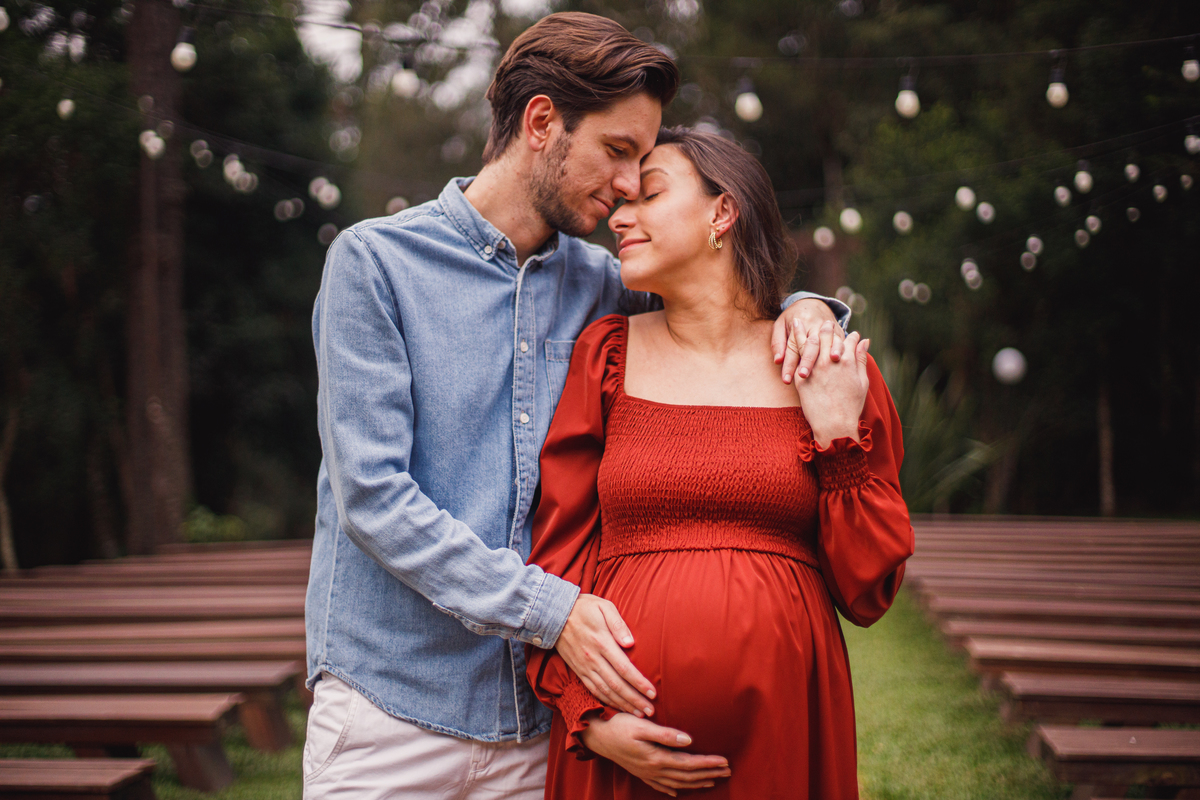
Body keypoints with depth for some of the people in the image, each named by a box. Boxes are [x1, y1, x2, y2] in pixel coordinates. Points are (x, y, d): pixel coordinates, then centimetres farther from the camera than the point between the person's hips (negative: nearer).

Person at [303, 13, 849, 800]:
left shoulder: (592, 280, 8)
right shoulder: (374, 262, -6)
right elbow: (372, 496, -14)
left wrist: (803, 308, 0)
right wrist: (549, 608, -20)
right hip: (391, 710, -4)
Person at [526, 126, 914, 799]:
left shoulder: (836, 373, 3)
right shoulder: (605, 354, 4)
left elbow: (868, 592, 2)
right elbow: (557, 554, 2)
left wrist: (839, 437, -7)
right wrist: (590, 717, -9)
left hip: (784, 727, 0)